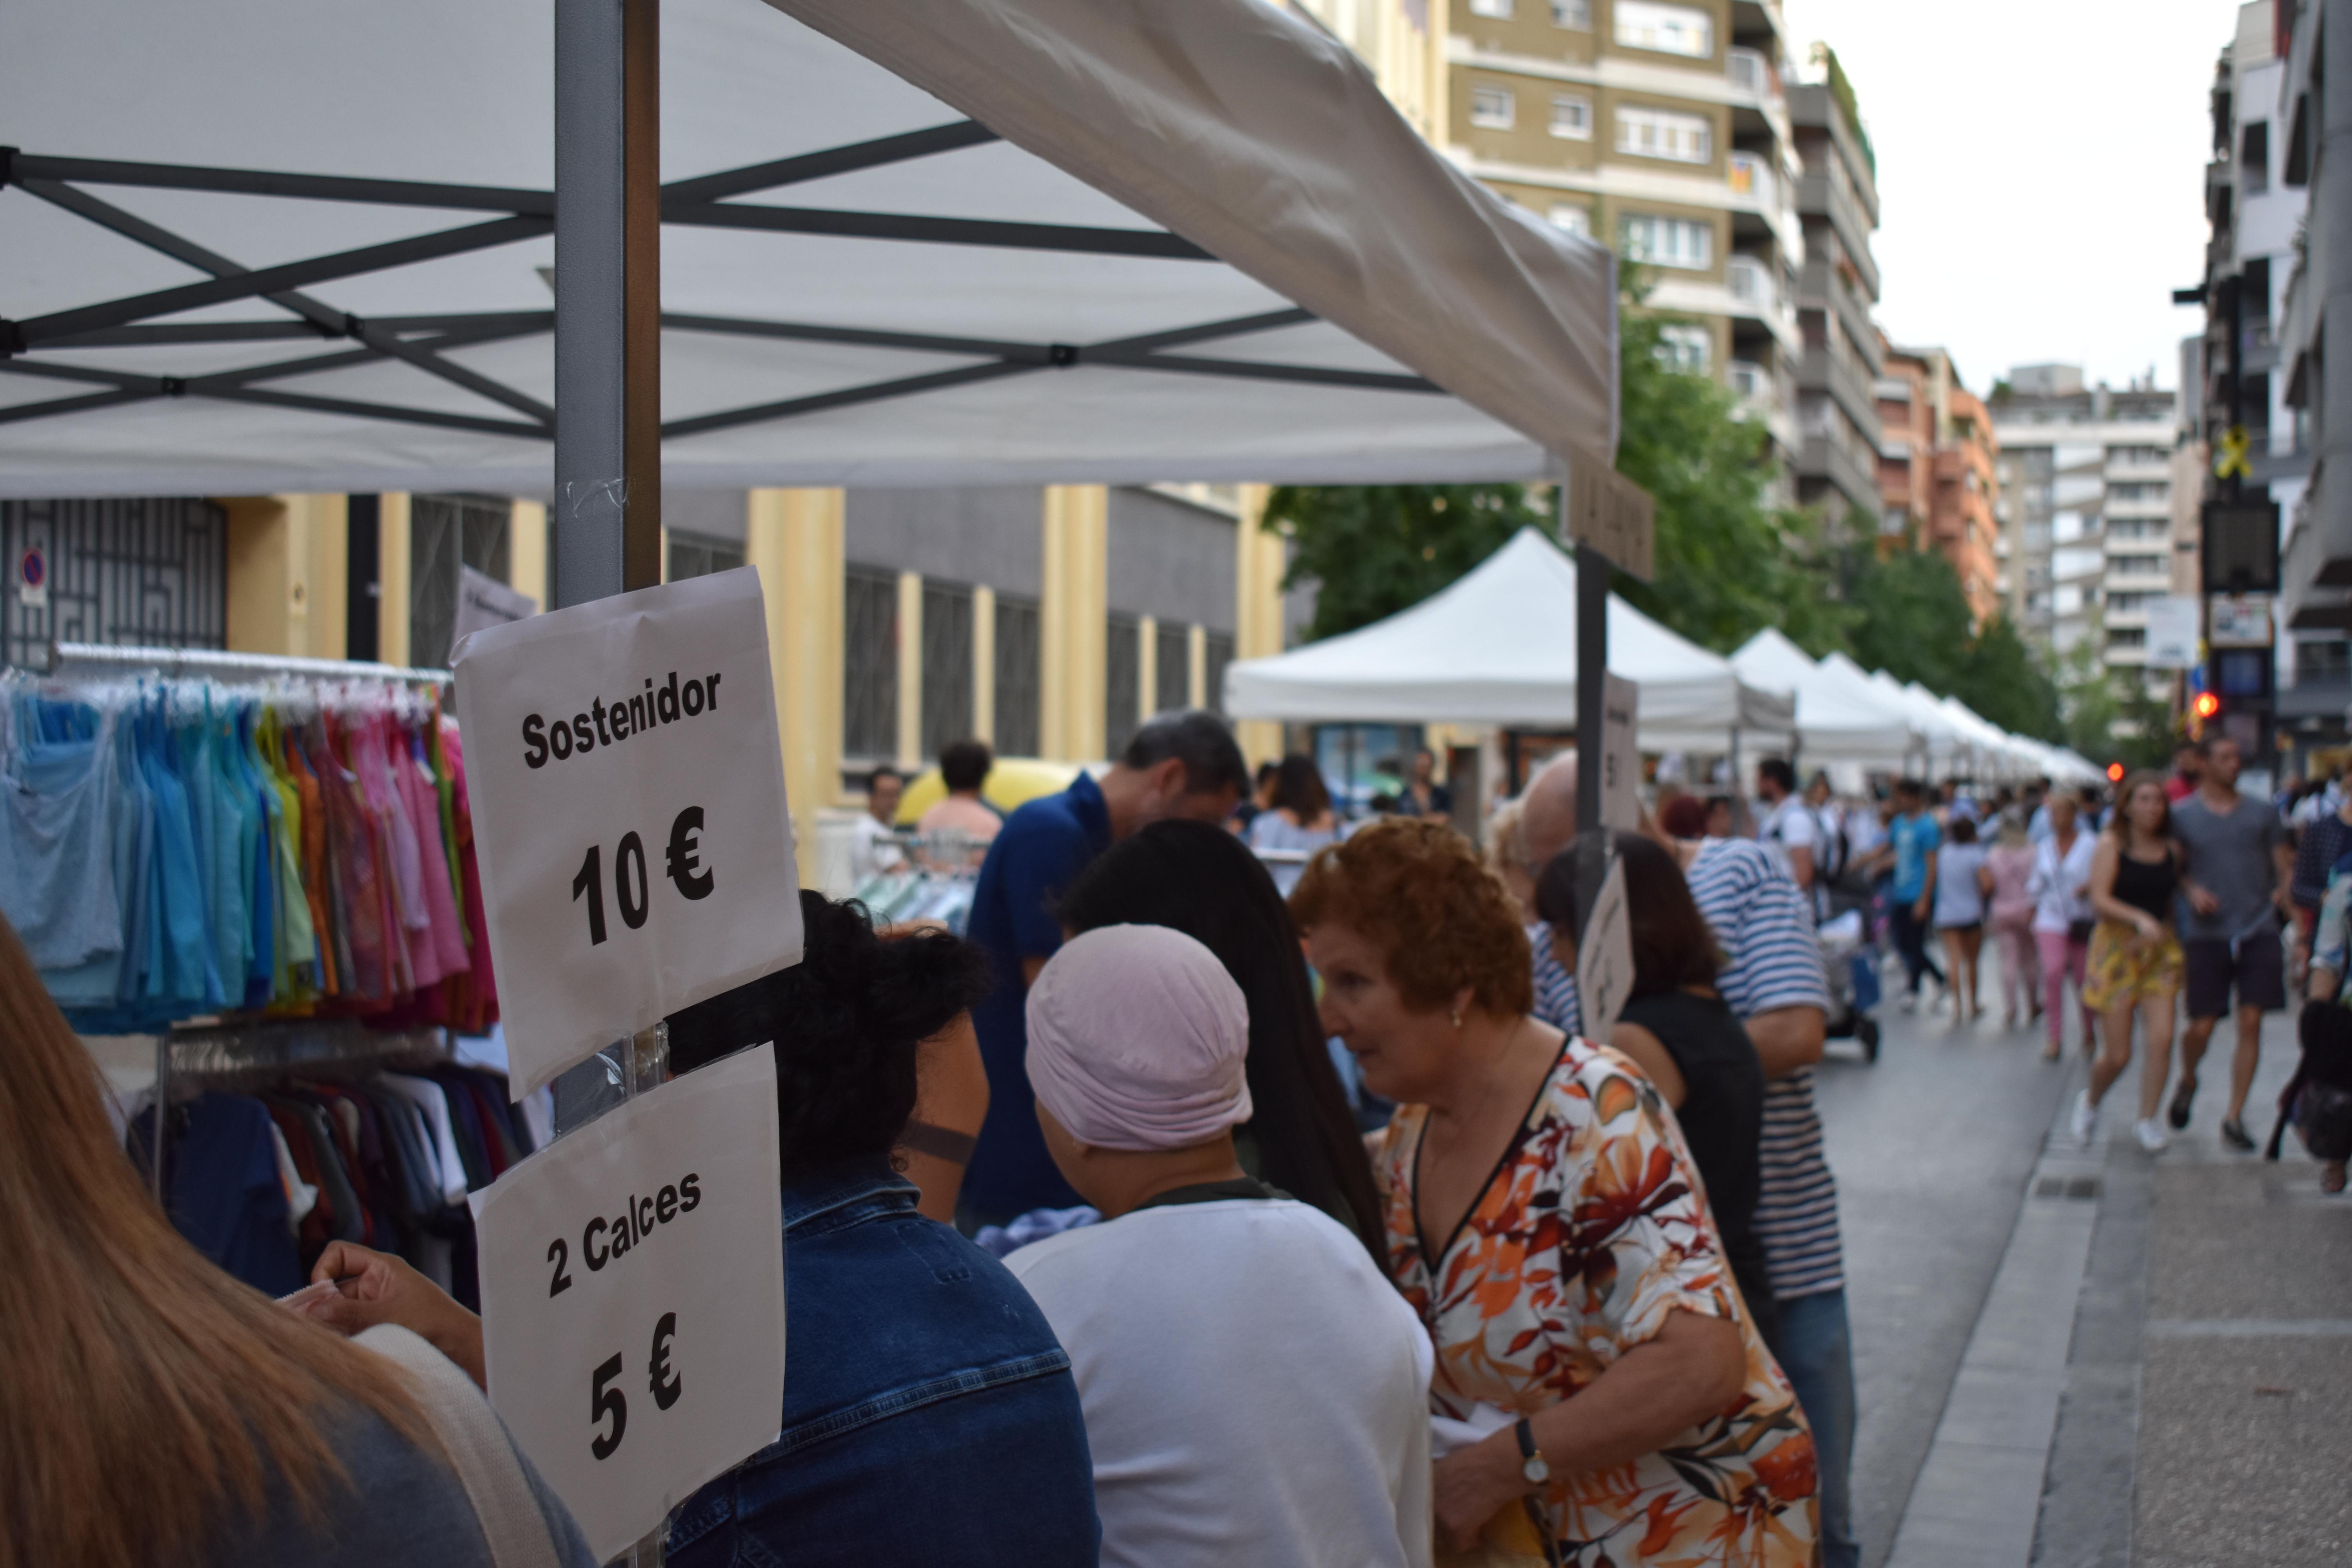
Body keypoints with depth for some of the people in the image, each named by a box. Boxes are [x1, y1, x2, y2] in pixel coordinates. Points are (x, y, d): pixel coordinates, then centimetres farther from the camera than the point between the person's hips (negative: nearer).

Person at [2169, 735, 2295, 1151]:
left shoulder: (2262, 814, 9)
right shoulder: (2181, 815, 3)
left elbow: (2286, 868, 10)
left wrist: (2287, 898, -9)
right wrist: (2192, 890, -10)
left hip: (2258, 932, 2)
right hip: (2206, 934, -1)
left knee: (2251, 1024, -4)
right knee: (2202, 1027, -3)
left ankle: (2234, 1119, 5)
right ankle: (2188, 1082, 31)